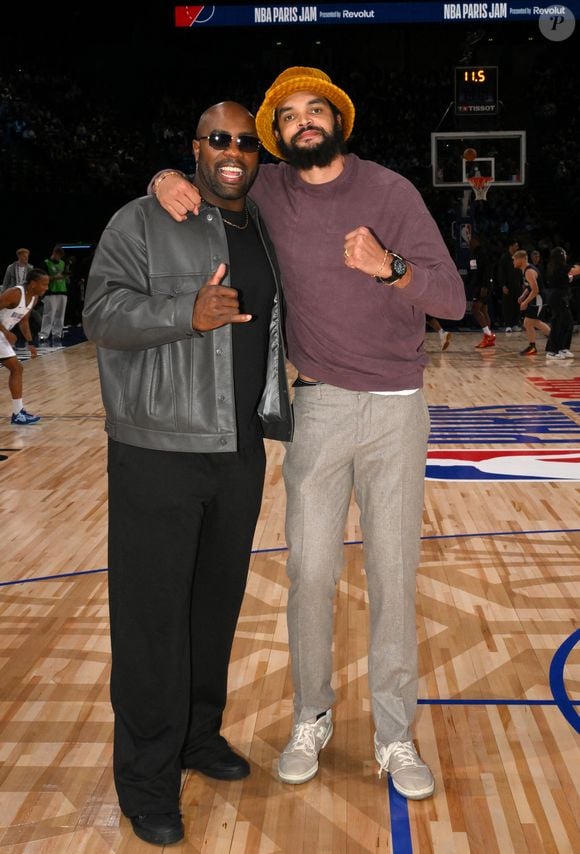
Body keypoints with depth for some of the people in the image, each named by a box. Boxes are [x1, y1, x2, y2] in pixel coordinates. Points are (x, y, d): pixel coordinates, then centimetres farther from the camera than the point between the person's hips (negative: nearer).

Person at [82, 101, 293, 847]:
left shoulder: (265, 235, 15)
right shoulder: (142, 222, -3)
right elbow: (102, 314, -13)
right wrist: (189, 313, -26)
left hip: (240, 454, 6)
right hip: (158, 456, -5)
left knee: (218, 604, 14)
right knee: (153, 614, 0)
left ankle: (200, 734, 32)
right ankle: (148, 778, 12)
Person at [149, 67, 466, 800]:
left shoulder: (389, 191, -5)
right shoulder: (268, 191, 2)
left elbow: (453, 299, -8)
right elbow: (198, 176, 18)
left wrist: (391, 267, -27)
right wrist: (166, 181, -6)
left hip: (397, 409, -1)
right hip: (319, 408, 1)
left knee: (394, 576, 5)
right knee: (309, 573, 5)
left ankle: (394, 735, 19)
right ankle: (310, 721, 25)